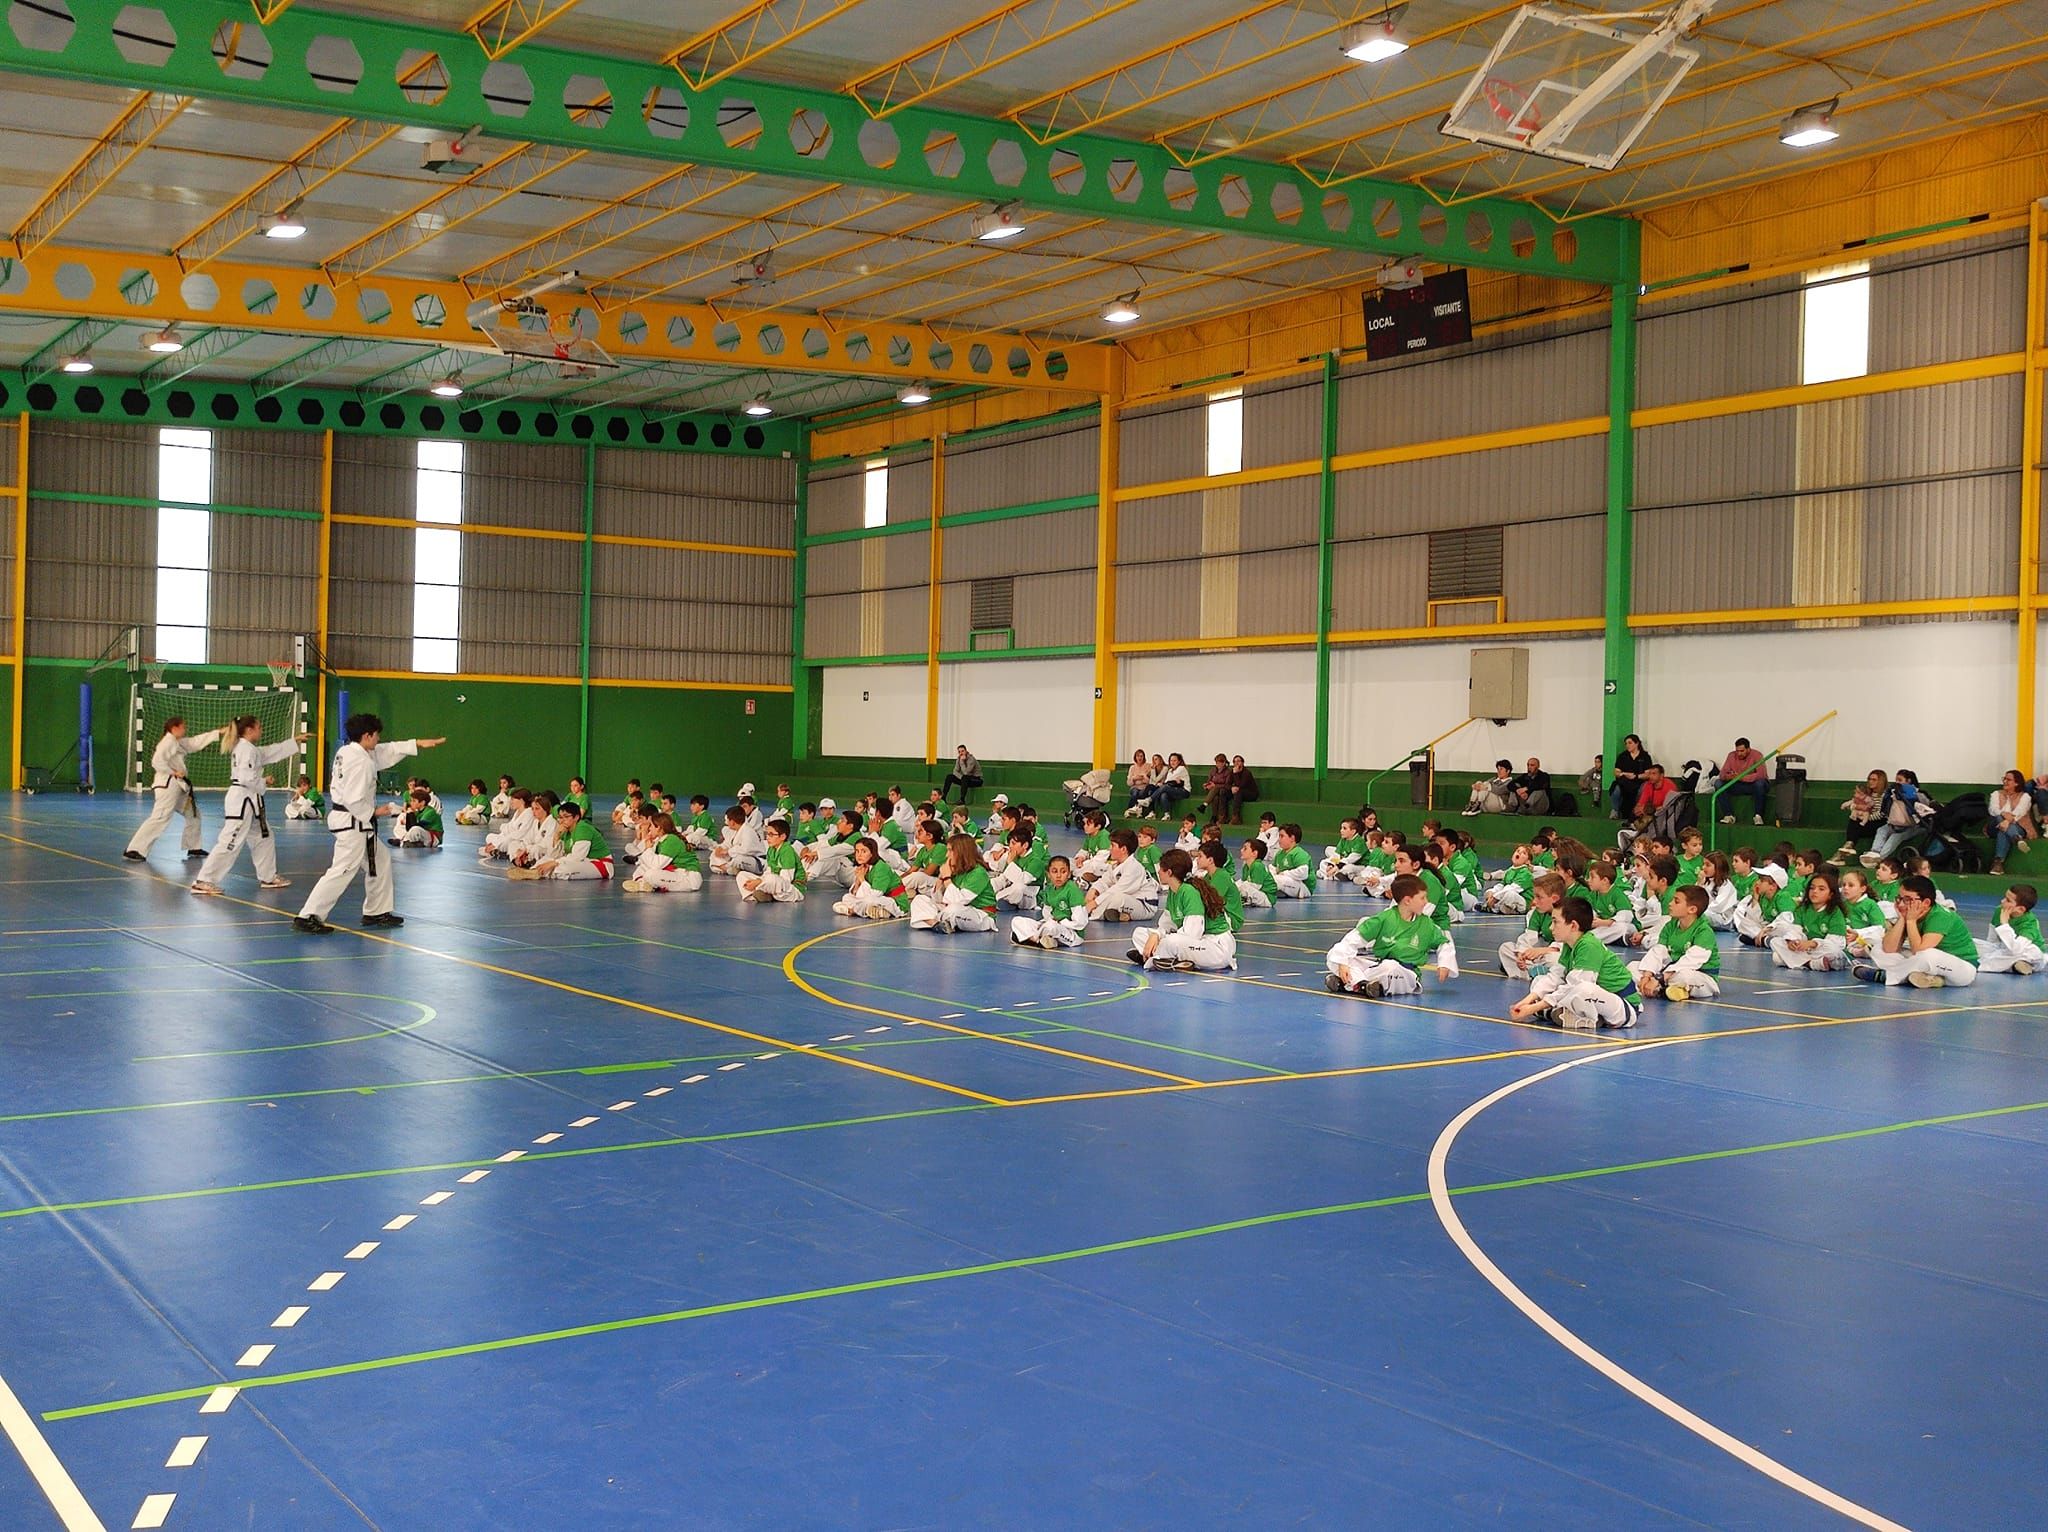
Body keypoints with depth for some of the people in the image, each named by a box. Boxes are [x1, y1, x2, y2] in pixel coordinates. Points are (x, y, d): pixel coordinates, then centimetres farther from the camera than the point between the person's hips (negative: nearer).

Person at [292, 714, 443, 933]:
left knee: (380, 864, 20)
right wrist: (374, 812, -10)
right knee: (342, 871, -10)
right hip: (353, 824, -11)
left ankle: (377, 912, 29)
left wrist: (418, 744, 21)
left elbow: (388, 752, 20)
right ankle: (308, 917, -9)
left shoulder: (348, 751, 9)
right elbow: (354, 799, -26)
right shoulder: (360, 761, -21)